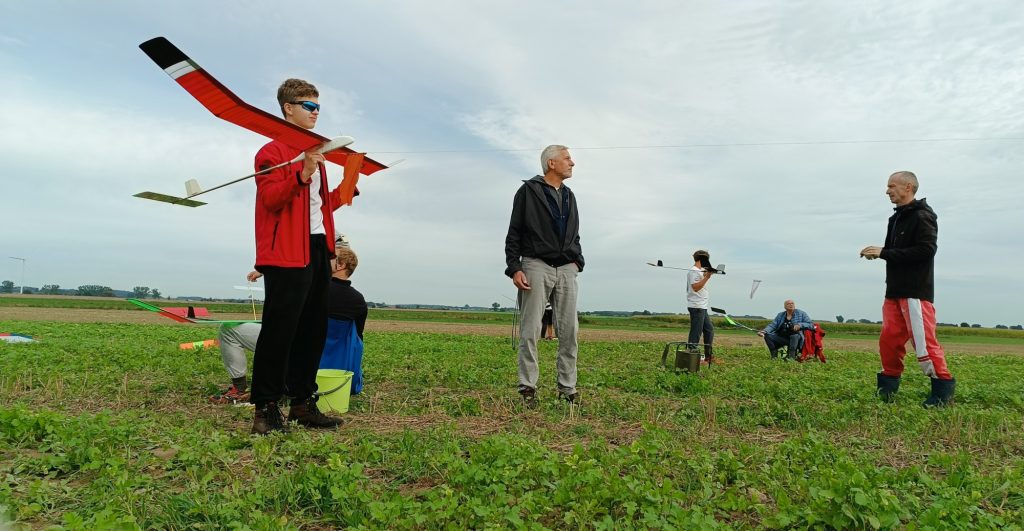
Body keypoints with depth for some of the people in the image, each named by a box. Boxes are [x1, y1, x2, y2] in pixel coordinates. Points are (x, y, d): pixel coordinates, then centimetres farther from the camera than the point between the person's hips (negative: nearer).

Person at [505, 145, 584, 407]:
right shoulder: (528, 191, 3)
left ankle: (567, 388, 9)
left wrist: (577, 262, 10)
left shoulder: (569, 196, 20)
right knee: (531, 330, -6)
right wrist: (514, 268, -11)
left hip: (567, 270, 5)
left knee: (569, 330, 1)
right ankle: (528, 388, 0)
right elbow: (514, 233, -1)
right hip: (537, 267, -5)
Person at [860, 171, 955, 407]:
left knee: (924, 341, -8)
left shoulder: (922, 216, -8)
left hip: (916, 291, -8)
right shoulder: (896, 218, 18)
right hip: (894, 290, 8)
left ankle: (943, 389, 4)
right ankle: (888, 386, 16)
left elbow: (926, 250, -20)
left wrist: (884, 252, -19)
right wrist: (876, 253, -1)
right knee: (889, 339, 7)